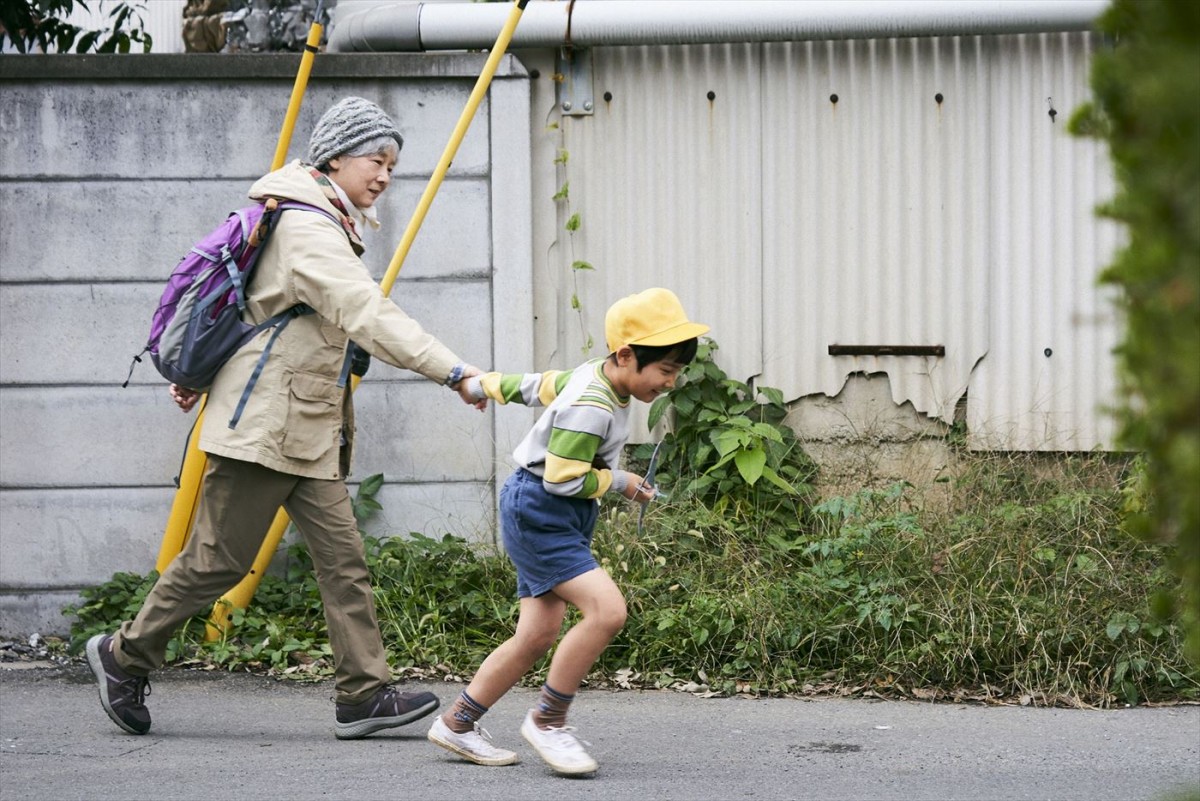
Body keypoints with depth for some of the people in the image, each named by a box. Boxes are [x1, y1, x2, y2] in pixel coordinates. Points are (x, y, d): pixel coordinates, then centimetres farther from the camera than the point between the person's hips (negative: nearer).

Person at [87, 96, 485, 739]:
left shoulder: (327, 226, 16)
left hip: (309, 431, 10)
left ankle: (363, 694, -4)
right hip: (263, 420, -10)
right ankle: (124, 655, 16)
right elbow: (370, 317, -30)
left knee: (342, 558, 0)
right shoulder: (308, 228, -18)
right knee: (219, 559, -1)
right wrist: (454, 373, -36)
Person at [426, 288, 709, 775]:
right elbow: (563, 477, -25)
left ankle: (456, 724, 14)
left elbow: (541, 386, 25)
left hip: (556, 519, 10)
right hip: (538, 514, -10)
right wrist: (621, 484, -10)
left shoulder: (592, 377, 8)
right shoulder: (591, 408, -22)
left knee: (537, 636, 5)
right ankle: (547, 721, -12)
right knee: (606, 609, -22)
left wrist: (486, 386, 41)